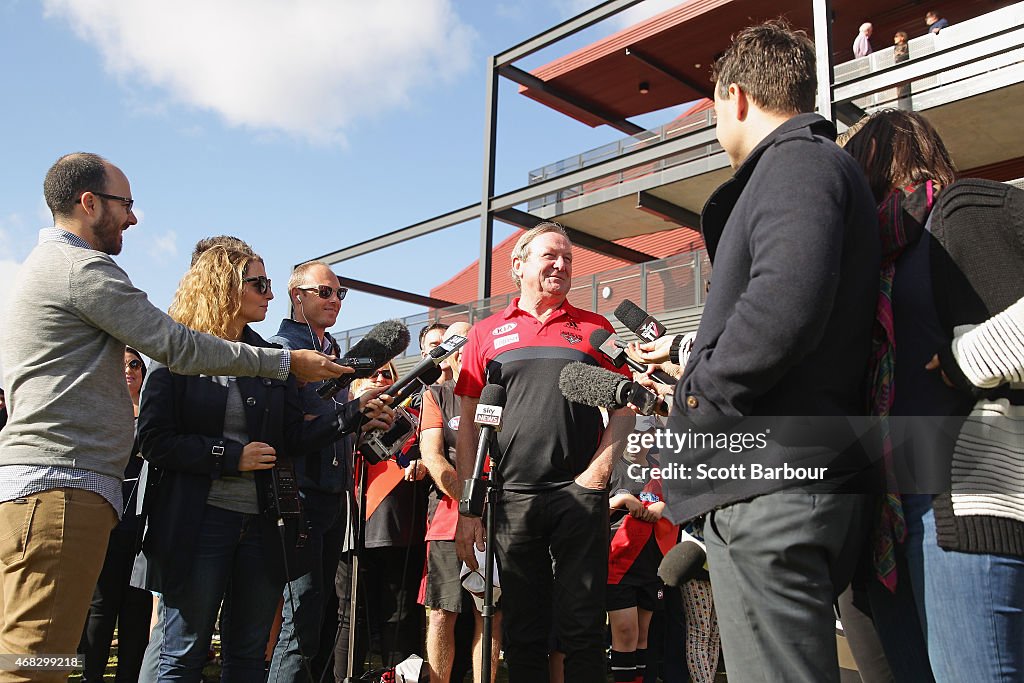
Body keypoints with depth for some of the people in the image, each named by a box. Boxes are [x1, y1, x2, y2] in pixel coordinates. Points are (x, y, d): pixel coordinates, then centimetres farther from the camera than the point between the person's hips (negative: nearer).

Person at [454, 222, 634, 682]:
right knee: (523, 631, 9)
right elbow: (467, 424, 8)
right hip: (513, 498, 1)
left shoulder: (595, 329, 10)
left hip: (580, 494, -1)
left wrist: (597, 473, -6)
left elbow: (624, 409, 8)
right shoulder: (487, 333, 11)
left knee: (583, 628, 3)